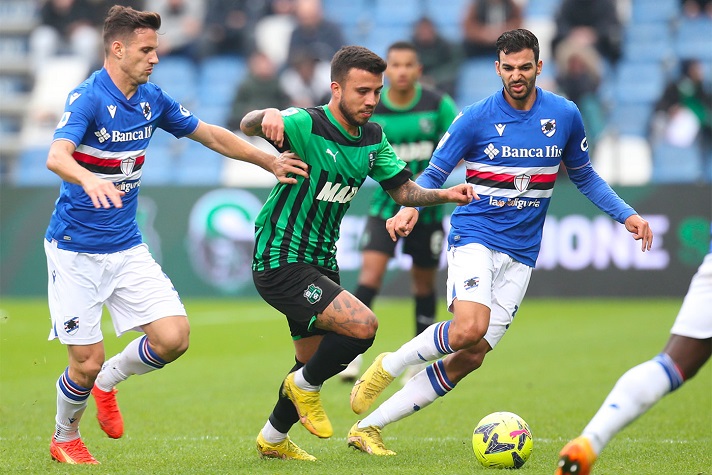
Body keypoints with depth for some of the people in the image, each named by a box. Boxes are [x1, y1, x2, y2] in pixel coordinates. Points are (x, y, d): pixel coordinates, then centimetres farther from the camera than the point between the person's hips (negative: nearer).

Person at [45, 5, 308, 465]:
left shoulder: (152, 99, 4)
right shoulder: (88, 98, -17)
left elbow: (210, 135, 17)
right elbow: (56, 156, -34)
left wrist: (270, 161, 13)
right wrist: (90, 180, -54)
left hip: (126, 246, 6)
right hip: (75, 250, -6)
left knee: (174, 336, -10)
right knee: (88, 361, -4)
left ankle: (107, 381, 19)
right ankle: (64, 439, 27)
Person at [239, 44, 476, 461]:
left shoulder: (373, 137, 4)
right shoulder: (306, 125, -19)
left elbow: (403, 189, 10)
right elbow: (248, 125, -35)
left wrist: (445, 195, -9)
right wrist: (267, 116, -59)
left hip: (321, 263, 9)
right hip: (281, 263, -8)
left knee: (316, 360, 19)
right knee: (362, 325, -24)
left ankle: (273, 439, 40)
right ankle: (306, 387, 2)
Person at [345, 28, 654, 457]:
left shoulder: (565, 115, 4)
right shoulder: (476, 118, -5)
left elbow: (584, 176, 19)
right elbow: (434, 175, 1)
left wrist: (626, 214, 9)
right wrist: (410, 209, -19)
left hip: (521, 254, 4)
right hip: (475, 236, -4)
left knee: (470, 358, -4)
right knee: (469, 329, -30)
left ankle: (369, 428, 4)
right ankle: (386, 367, -4)